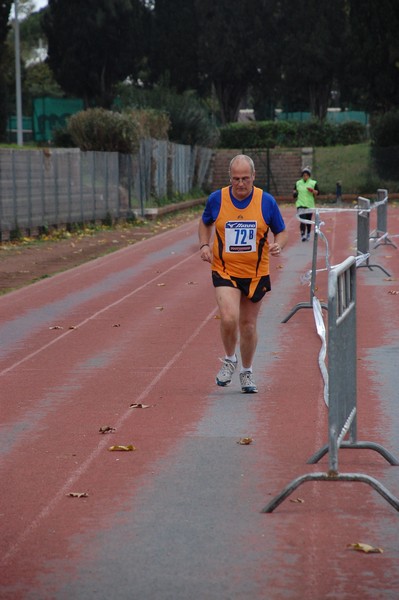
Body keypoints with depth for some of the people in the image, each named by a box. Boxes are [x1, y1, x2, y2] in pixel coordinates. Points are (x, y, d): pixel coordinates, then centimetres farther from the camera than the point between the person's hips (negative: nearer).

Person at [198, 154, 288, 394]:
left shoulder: (266, 201, -6)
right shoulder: (217, 199, -5)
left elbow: (282, 232, 4)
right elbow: (205, 223, 15)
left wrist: (278, 245, -18)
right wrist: (204, 245, -3)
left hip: (255, 273, 1)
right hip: (225, 271, -1)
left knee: (248, 325, 10)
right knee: (229, 319, -21)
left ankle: (247, 372, 32)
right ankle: (230, 359, 8)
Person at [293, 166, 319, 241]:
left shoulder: (313, 183, 3)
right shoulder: (298, 183, 9)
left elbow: (317, 193, -1)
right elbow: (295, 190, 22)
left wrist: (312, 191, -20)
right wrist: (295, 193, 1)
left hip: (310, 205, 0)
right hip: (300, 205, 0)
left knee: (308, 221, 8)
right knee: (302, 220, -15)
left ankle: (308, 235, 26)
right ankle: (302, 235, -17)